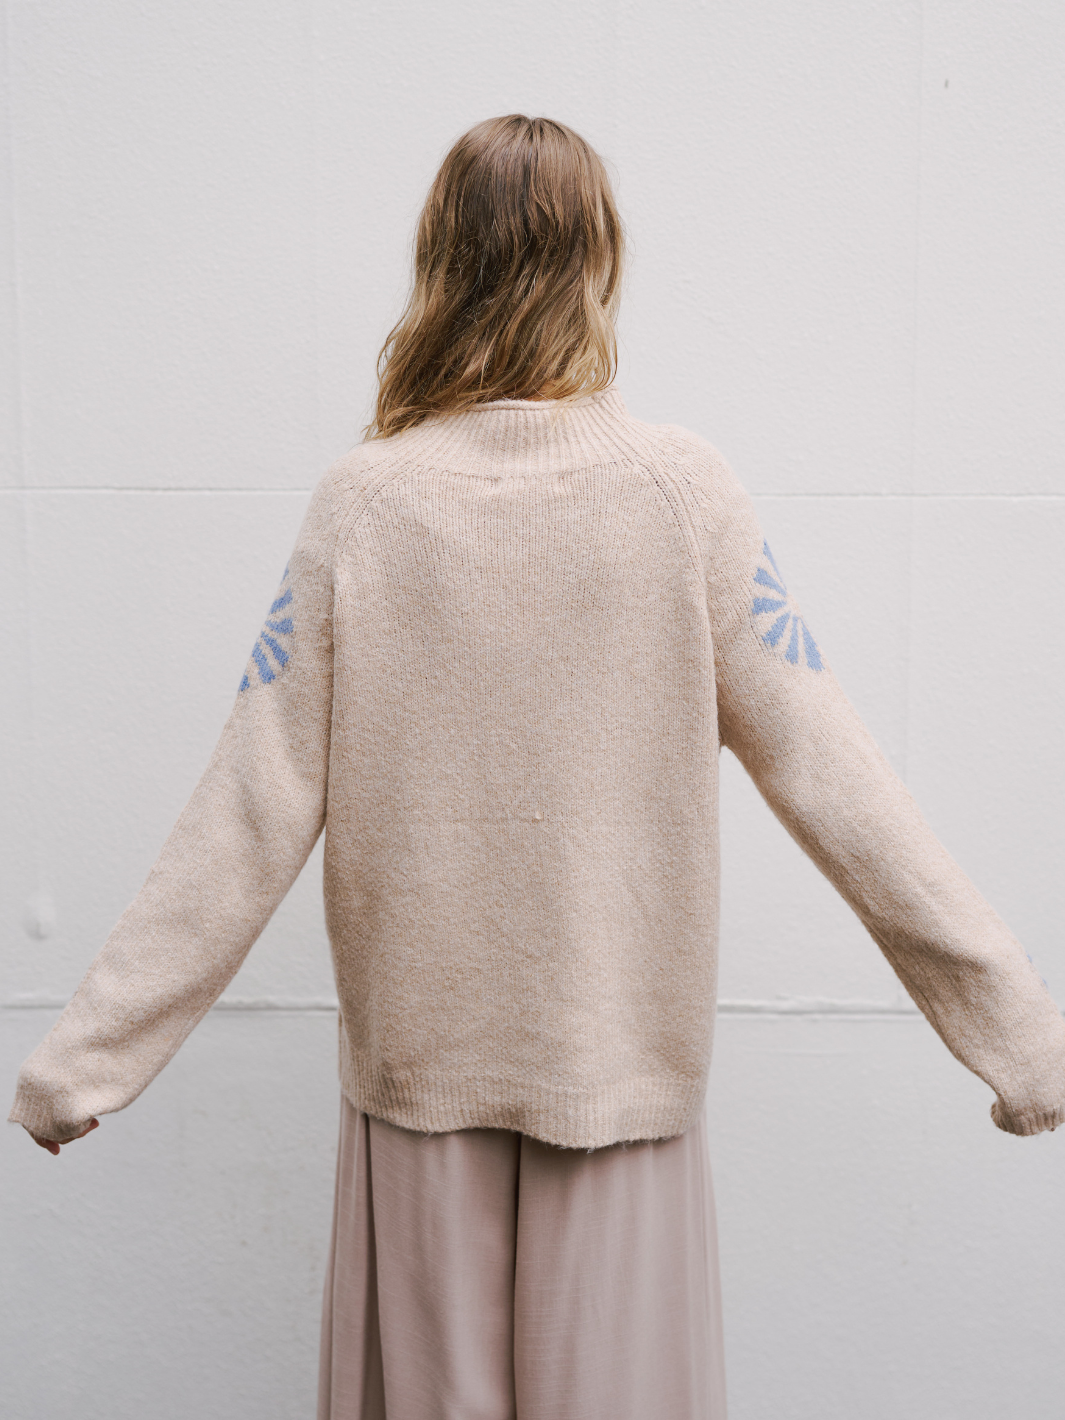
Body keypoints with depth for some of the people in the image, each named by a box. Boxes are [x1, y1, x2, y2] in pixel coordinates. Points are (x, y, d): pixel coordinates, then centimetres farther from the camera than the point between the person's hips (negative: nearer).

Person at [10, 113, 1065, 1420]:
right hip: (623, 1055, 0)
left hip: (418, 1059, 1)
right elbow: (831, 780, -9)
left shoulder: (361, 503, -7)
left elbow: (249, 816, -8)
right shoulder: (681, 491, -8)